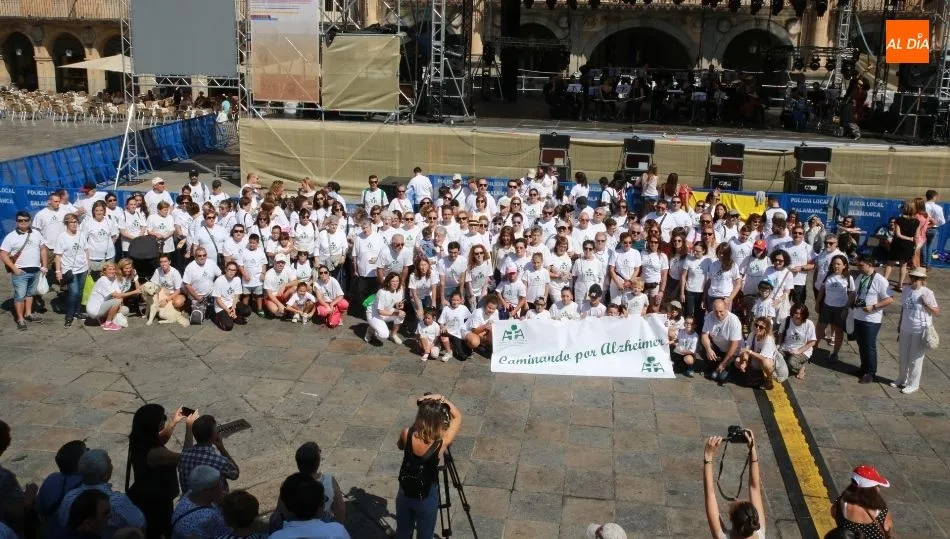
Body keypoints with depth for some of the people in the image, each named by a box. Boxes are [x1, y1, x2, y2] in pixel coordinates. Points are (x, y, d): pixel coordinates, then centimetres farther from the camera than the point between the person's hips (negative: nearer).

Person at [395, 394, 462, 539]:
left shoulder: (407, 434, -21)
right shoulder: (442, 443, -26)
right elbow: (458, 417, -8)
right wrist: (442, 399, -12)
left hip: (404, 494, 3)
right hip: (427, 499, -3)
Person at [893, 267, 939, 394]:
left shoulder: (927, 293, -13)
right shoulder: (906, 289, 3)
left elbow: (937, 312, -8)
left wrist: (927, 304, -24)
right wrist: (899, 324, 17)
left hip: (920, 331, -5)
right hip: (905, 329, 5)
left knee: (915, 358, 5)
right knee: (903, 356, 18)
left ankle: (913, 384, 18)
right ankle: (902, 379, 35)